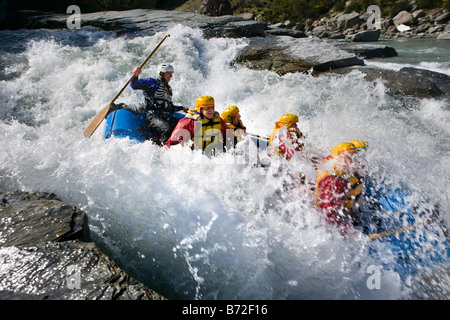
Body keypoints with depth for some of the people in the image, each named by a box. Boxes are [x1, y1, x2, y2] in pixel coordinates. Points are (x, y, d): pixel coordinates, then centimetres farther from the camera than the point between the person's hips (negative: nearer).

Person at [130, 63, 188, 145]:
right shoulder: (152, 83, 6)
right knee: (167, 129, -35)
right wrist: (135, 75, -25)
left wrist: (181, 108, 25)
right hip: (153, 116, -7)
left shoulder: (168, 89, 29)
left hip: (167, 117, 7)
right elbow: (134, 85, -5)